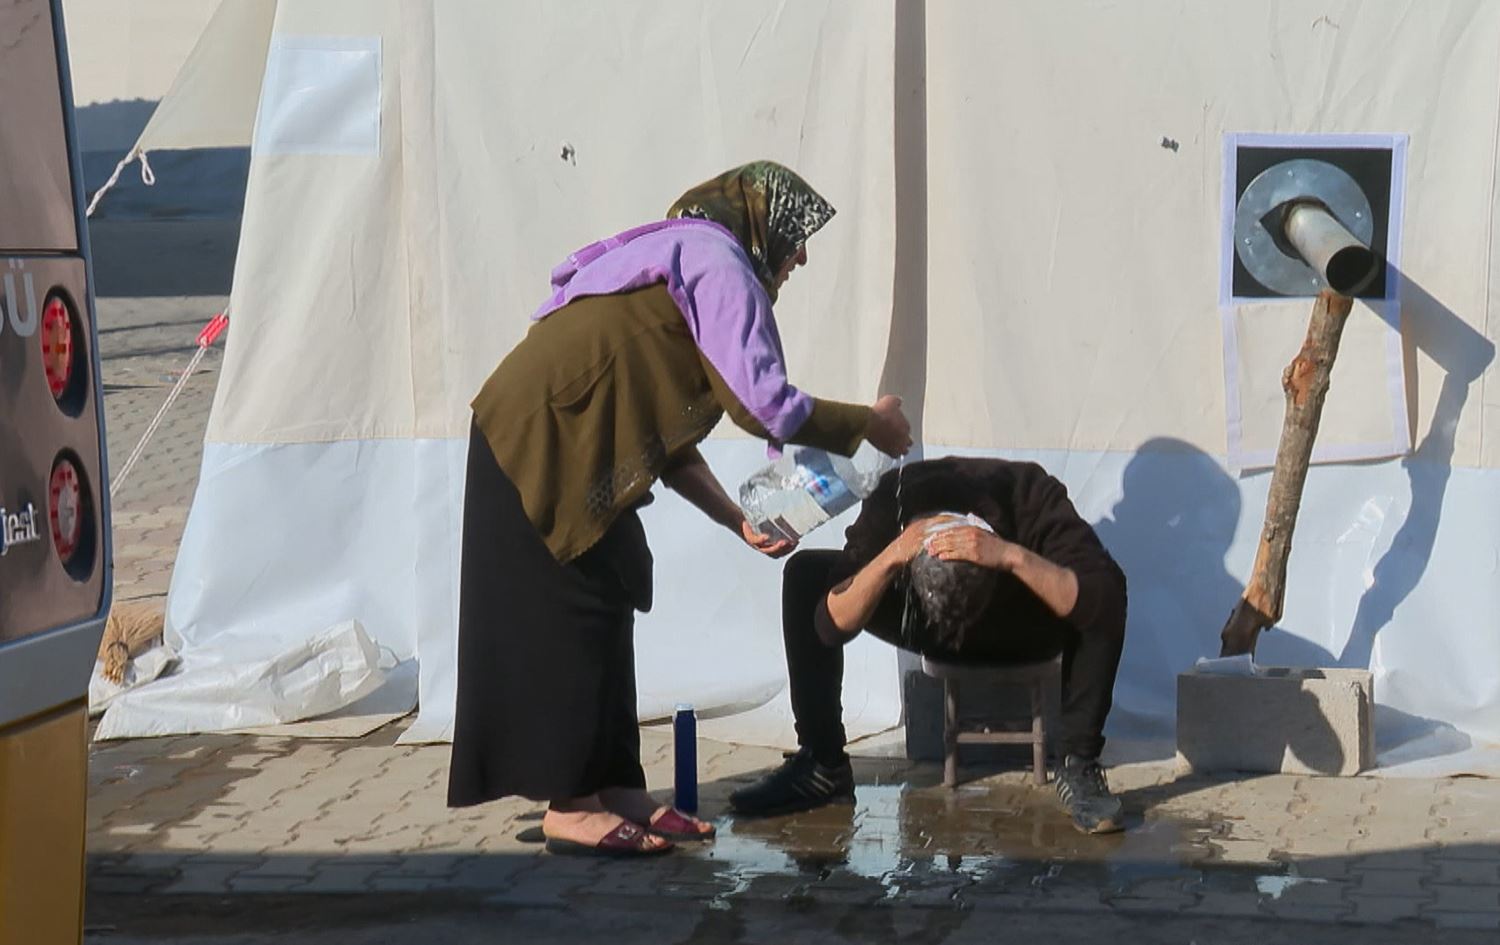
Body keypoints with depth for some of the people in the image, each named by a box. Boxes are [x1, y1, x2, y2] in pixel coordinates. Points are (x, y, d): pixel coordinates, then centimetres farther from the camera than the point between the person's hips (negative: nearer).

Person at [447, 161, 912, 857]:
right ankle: (570, 807, -1)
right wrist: (868, 425, -2)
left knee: (603, 614, 12)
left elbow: (667, 437, 19)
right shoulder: (718, 262, -9)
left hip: (553, 448, 10)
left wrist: (737, 520, 13)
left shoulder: (680, 257, 22)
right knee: (572, 618, -6)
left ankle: (612, 788, 16)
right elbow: (764, 404, -17)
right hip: (542, 445, -10)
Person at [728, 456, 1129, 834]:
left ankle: (1077, 767, -22)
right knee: (805, 574, -21)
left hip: (1024, 632, -2)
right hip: (926, 628, 2)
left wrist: (1013, 555, -55)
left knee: (1101, 595, -35)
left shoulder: (1032, 495, -35)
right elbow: (831, 626, -32)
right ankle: (823, 764, -14)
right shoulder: (895, 500, -31)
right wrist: (889, 557, -48)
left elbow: (1103, 598, -45)